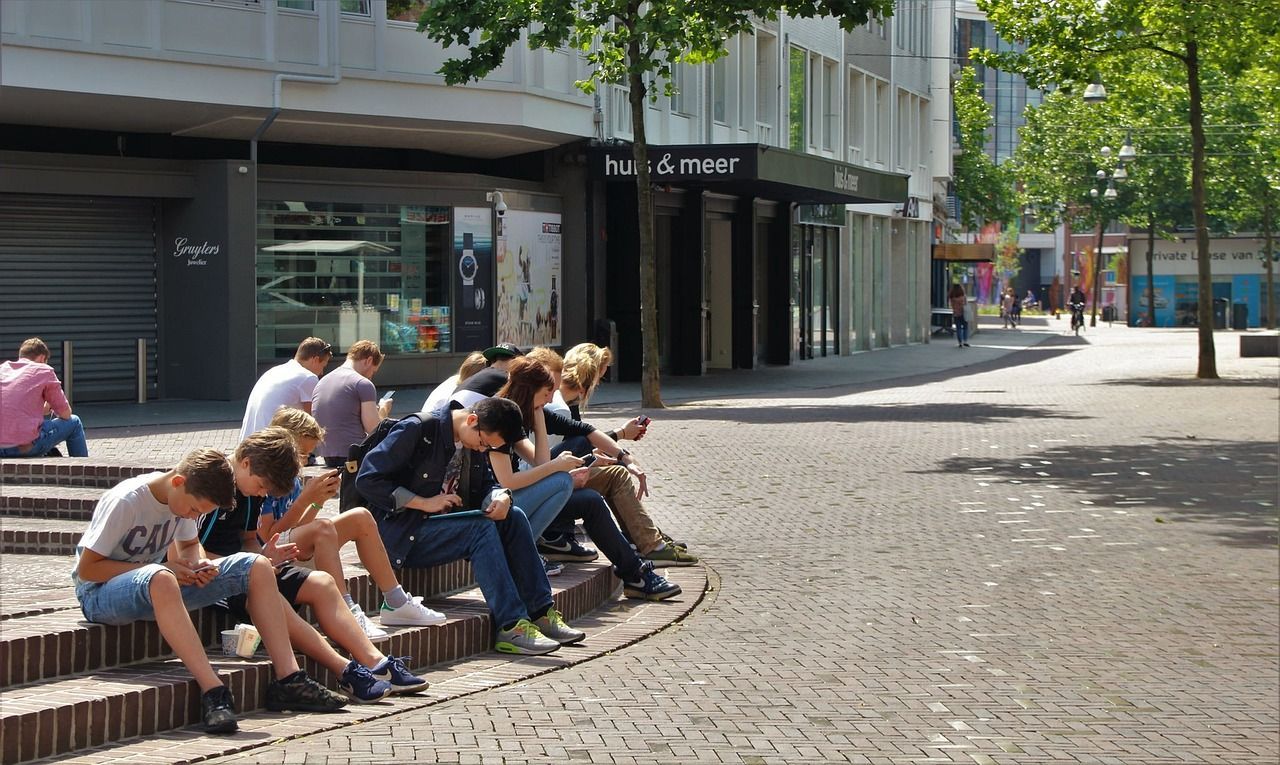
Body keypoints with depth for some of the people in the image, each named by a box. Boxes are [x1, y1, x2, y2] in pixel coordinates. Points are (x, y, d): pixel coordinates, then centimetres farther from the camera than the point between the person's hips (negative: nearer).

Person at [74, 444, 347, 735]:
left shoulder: (184, 497, -1)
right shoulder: (124, 501, -21)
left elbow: (190, 545, 18)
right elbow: (86, 569, -20)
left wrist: (198, 563, -8)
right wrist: (163, 568, -23)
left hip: (156, 588, 7)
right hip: (100, 593, -7)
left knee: (257, 567, -7)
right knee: (160, 579, -44)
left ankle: (288, 681, -14)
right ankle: (212, 692, -47)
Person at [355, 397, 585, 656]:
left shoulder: (471, 443, 8)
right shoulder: (418, 430, -15)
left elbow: (482, 486, 15)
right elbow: (367, 479, -18)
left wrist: (501, 498, -10)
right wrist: (423, 502, -22)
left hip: (441, 523, 8)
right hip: (399, 534, -8)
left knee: (512, 516, -12)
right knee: (481, 527, -28)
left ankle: (541, 613, -13)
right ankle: (511, 626, -31)